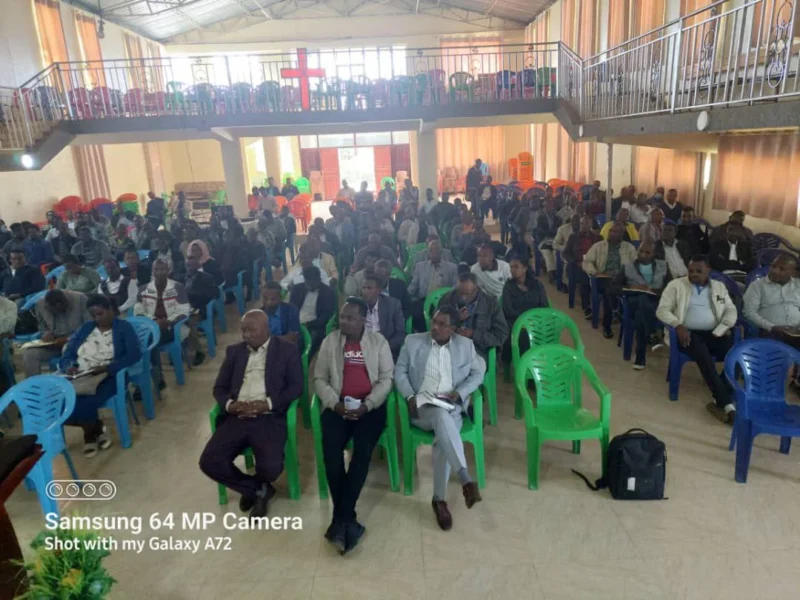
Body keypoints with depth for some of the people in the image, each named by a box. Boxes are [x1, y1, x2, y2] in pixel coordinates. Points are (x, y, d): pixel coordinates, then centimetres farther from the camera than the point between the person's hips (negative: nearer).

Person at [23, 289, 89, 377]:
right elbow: (42, 327, 12)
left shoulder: (80, 299, -16)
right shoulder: (41, 304, -4)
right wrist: (47, 334, -11)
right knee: (29, 354, -19)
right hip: (53, 343, 4)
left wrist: (69, 339, -24)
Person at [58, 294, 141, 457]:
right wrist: (69, 366, -10)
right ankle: (96, 428, -1)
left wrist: (106, 367, -22)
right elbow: (67, 355, 13)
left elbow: (134, 355, -11)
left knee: (81, 404, -31)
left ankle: (90, 433, 3)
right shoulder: (85, 328, 19)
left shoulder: (124, 327, 4)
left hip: (107, 378, -5)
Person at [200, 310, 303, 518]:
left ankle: (253, 489, 15)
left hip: (269, 418, -4)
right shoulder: (234, 351, 16)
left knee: (271, 467, -26)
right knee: (209, 462, -17)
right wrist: (229, 404, -9)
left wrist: (267, 404, -16)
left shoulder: (287, 350, 4)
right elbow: (219, 387, 14)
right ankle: (258, 489, 9)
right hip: (236, 417, 4)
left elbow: (296, 387, -2)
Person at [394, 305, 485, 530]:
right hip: (422, 406, -1)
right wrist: (410, 397, -10)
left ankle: (439, 499, -18)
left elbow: (478, 373, 9)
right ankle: (466, 480, -37)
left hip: (452, 407, 1)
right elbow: (399, 372, 6)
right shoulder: (413, 341, 7)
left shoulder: (466, 345, 10)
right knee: (441, 416, -37)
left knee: (442, 440, -31)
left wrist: (459, 393, -8)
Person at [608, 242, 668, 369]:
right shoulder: (627, 268, 14)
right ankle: (653, 335, -45)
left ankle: (640, 357, -34)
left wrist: (657, 291, -9)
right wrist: (631, 288, -10)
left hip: (657, 303, 0)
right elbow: (611, 289, 4)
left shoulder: (663, 266, 18)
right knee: (643, 299, -39)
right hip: (635, 302, 0)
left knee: (640, 315, -37)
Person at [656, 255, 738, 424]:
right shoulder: (676, 285, 8)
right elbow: (662, 310, -1)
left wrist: (722, 329, -9)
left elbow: (731, 311, 12)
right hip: (688, 333, -4)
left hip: (713, 334, 4)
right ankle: (727, 403, -36)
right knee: (703, 355, -36)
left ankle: (720, 402, -23)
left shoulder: (719, 287, 19)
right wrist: (678, 325, -19)